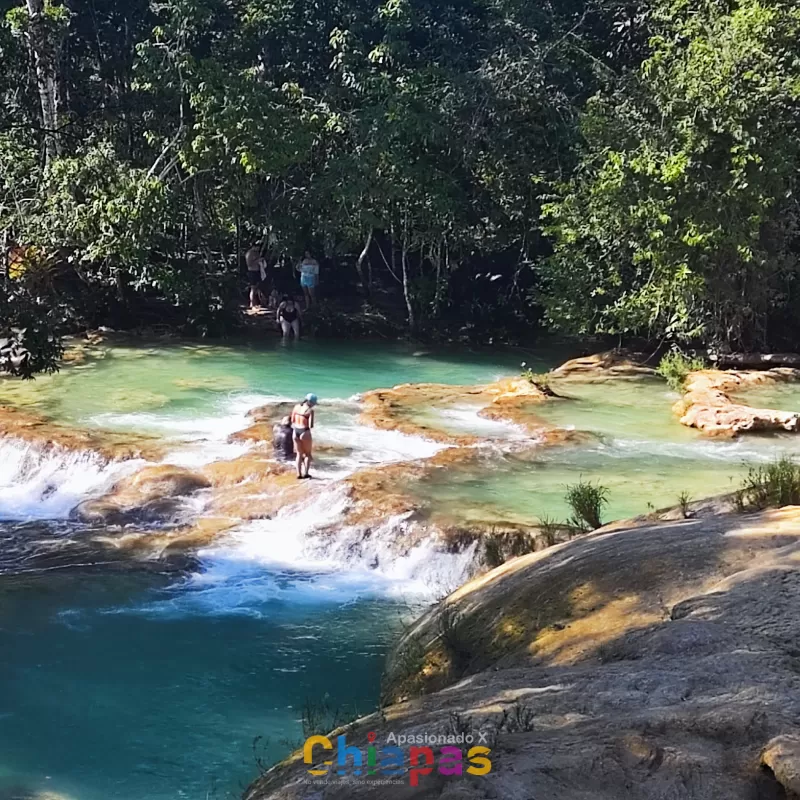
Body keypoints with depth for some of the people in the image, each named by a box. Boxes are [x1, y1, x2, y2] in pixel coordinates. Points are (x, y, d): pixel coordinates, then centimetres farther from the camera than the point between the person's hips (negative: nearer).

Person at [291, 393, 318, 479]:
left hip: (296, 432, 5)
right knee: (308, 454, 13)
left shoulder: (297, 406, 4)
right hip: (305, 433, -5)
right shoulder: (310, 410, -14)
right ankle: (306, 473, 5)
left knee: (299, 454, 17)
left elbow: (293, 420, 8)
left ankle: (299, 474, 12)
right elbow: (310, 425, -17)